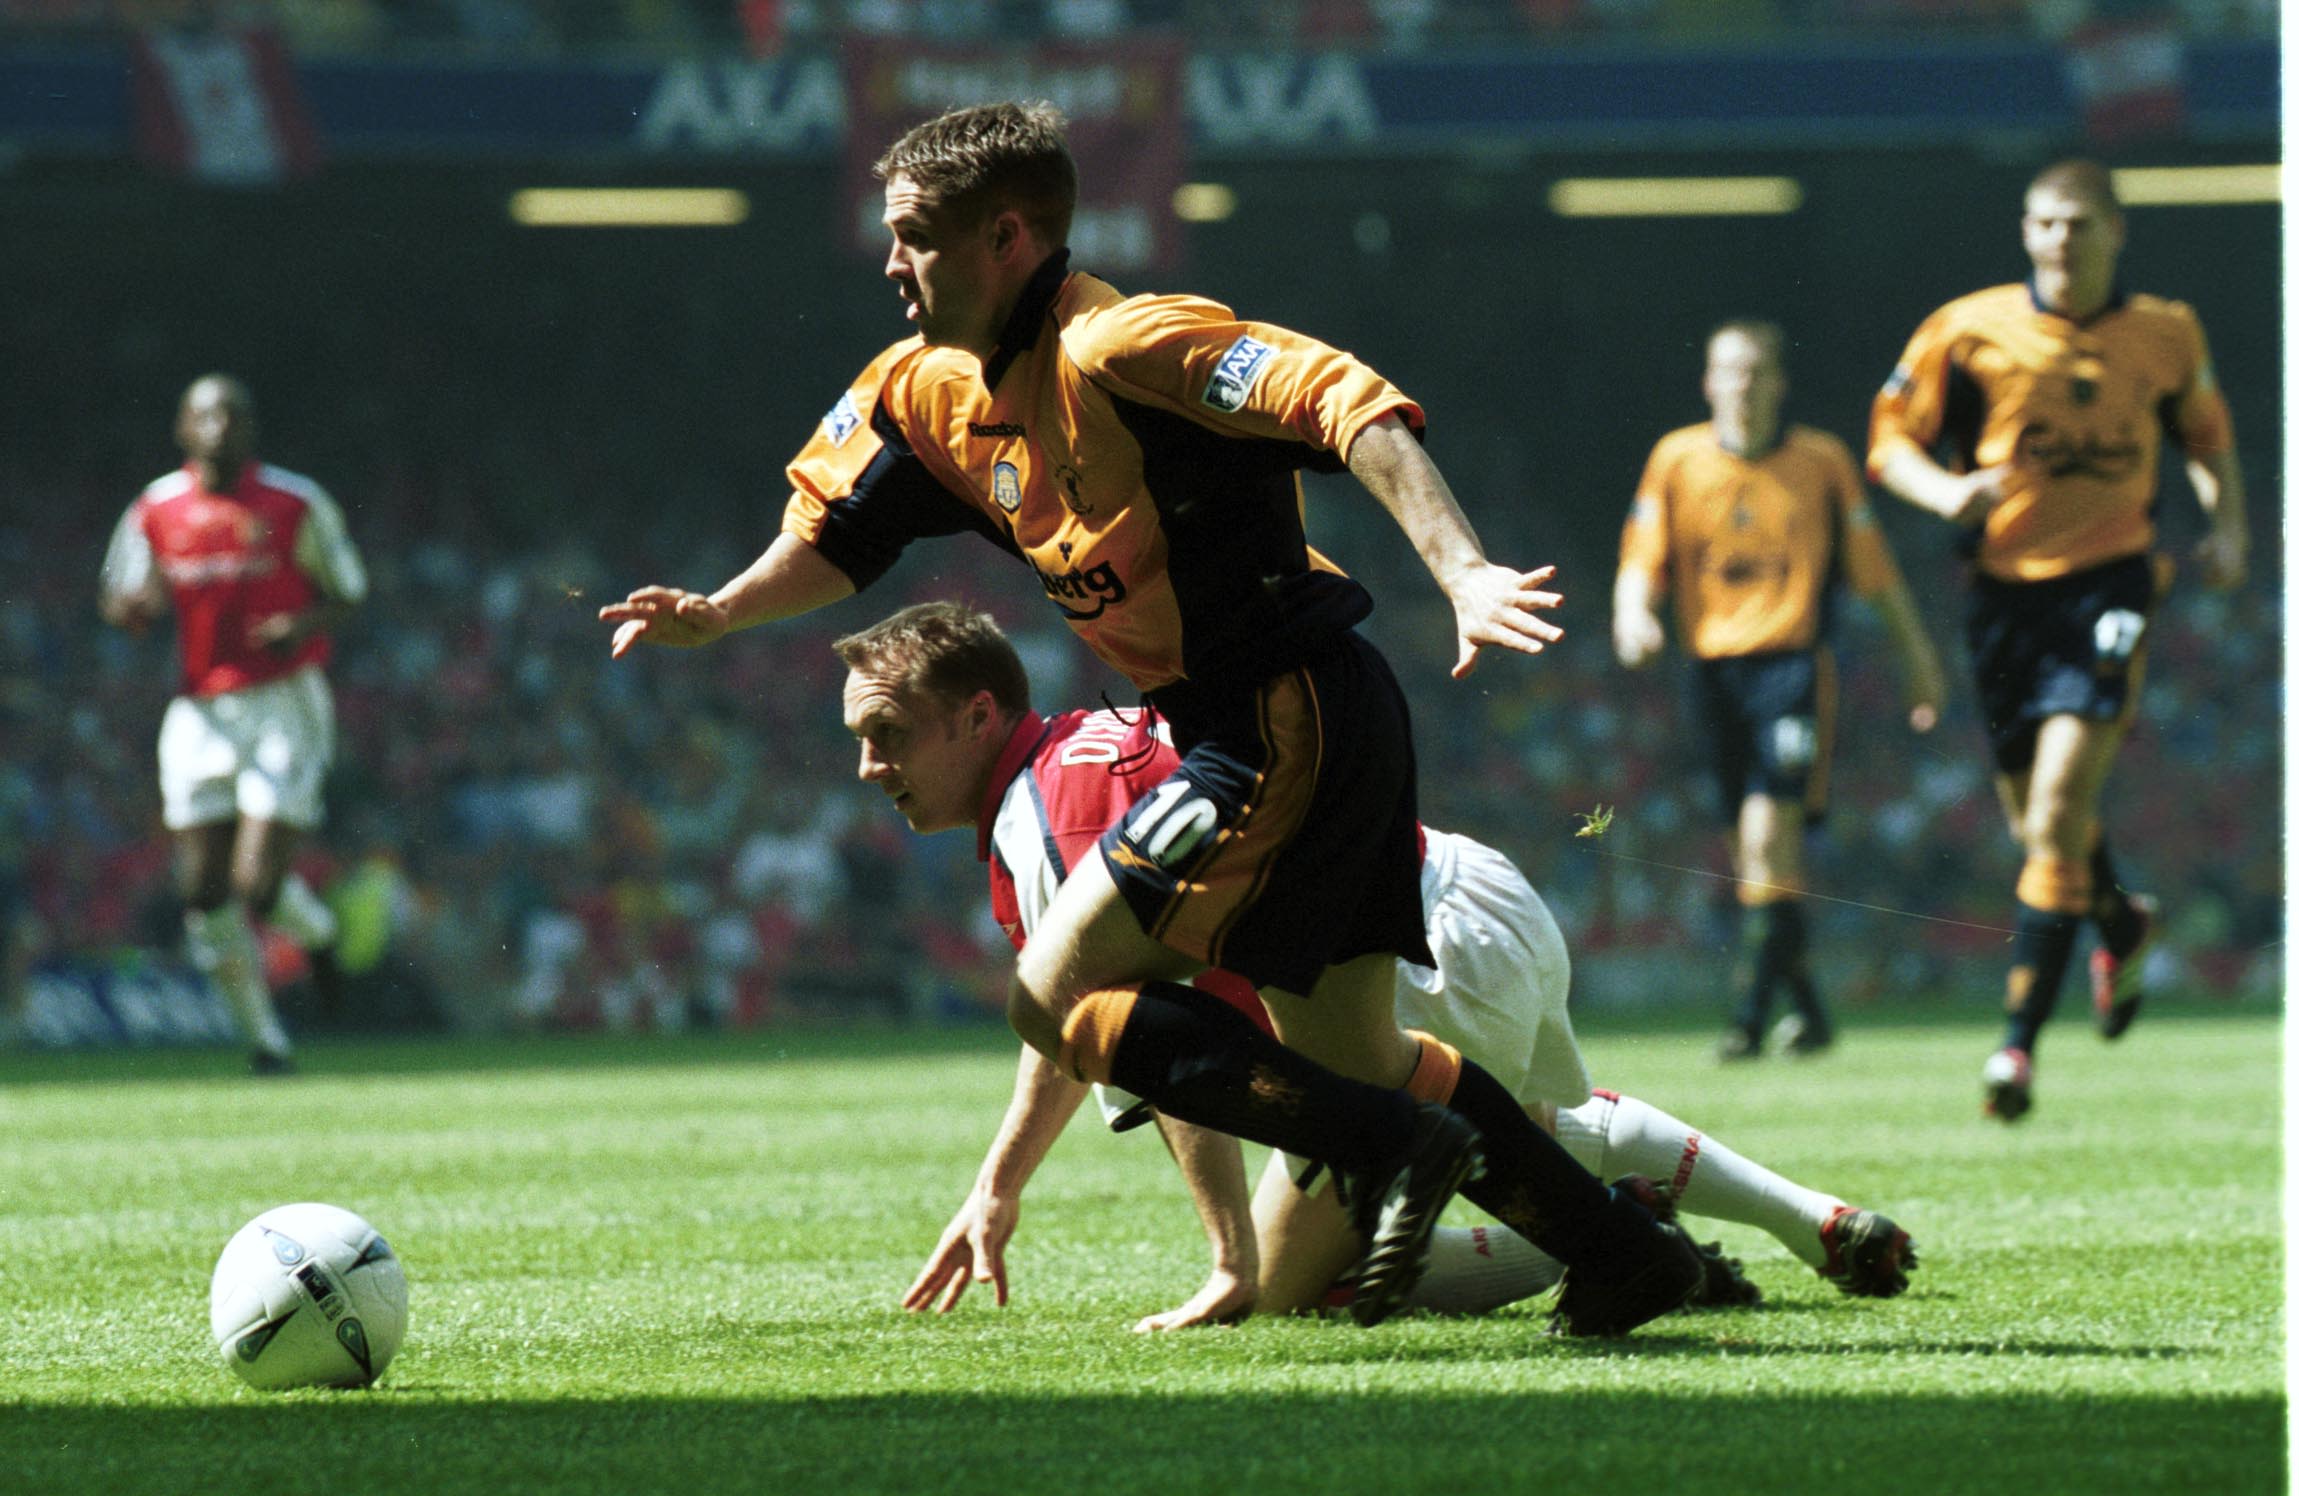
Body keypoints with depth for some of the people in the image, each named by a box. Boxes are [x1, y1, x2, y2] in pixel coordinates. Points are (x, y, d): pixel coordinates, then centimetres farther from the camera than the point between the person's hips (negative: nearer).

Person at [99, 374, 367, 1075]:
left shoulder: (296, 504, -3)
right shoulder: (155, 510, 3)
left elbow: (348, 592, 5)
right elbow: (119, 606, 10)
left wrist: (307, 624, -17)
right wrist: (137, 603, -14)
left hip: (284, 704, -3)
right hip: (200, 712, 3)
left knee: (258, 884, -13)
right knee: (205, 891, -2)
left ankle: (318, 932, 23)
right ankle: (263, 1035, 15)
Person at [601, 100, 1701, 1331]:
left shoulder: (1113, 350, -18)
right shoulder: (927, 389, 10)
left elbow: (1351, 407, -26)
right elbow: (834, 532, 24)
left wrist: (1463, 573, -37)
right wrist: (713, 615, 5)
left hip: (1290, 714, -10)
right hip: (1276, 731, 10)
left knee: (1053, 996, -11)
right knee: (1346, 1055, 14)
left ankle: (1402, 1150, -15)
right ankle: (1623, 1251, 19)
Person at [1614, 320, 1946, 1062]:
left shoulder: (1822, 461, 4)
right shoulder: (1677, 459, 7)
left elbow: (1874, 569, 9)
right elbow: (1642, 557, 4)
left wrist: (1919, 659, 12)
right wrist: (1633, 612, -18)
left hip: (1793, 660, -3)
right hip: (1714, 662, 3)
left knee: (1769, 833, -18)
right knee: (1748, 850, 6)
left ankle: (1754, 1012, -19)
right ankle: (1806, 1008, 21)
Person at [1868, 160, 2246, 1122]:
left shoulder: (2167, 335, 3)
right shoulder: (1970, 330, -2)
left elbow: (2207, 439, 20)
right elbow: (1891, 440, 2)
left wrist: (2228, 529, 4)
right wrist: (1948, 492, -17)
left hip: (2109, 582, -2)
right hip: (2006, 584, 2)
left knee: (2059, 812, -16)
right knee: (2033, 818, 13)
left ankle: (2019, 1038, -14)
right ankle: (2121, 923, 47)